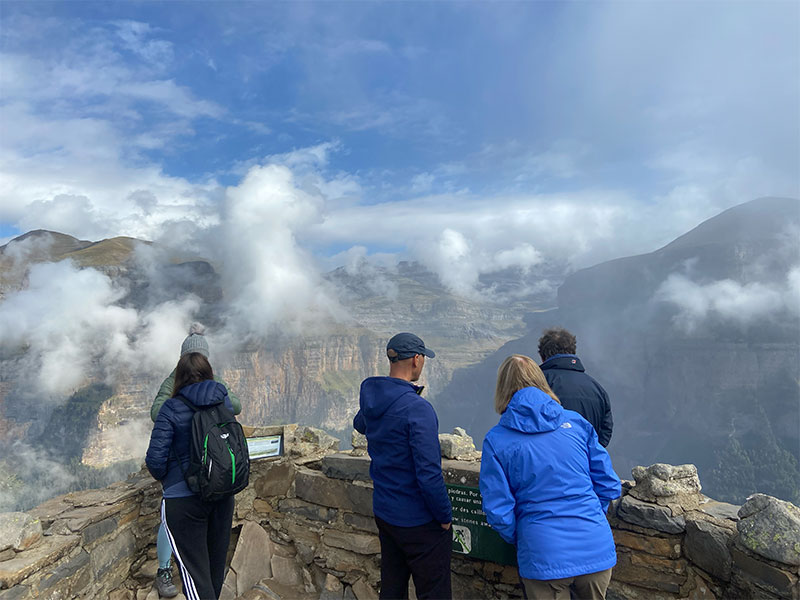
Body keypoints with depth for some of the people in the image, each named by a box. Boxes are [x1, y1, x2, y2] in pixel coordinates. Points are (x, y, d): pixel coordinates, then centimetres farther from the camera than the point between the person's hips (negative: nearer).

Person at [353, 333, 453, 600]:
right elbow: (429, 475, -26)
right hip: (419, 521, -7)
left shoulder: (370, 399, -2)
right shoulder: (417, 408, -26)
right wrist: (445, 516, -10)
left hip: (383, 512, 8)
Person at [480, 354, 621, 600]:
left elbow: (499, 513, -8)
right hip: (597, 552, 3)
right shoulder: (576, 422, 0)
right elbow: (609, 486, 4)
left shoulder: (496, 440, -7)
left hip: (544, 559, -3)